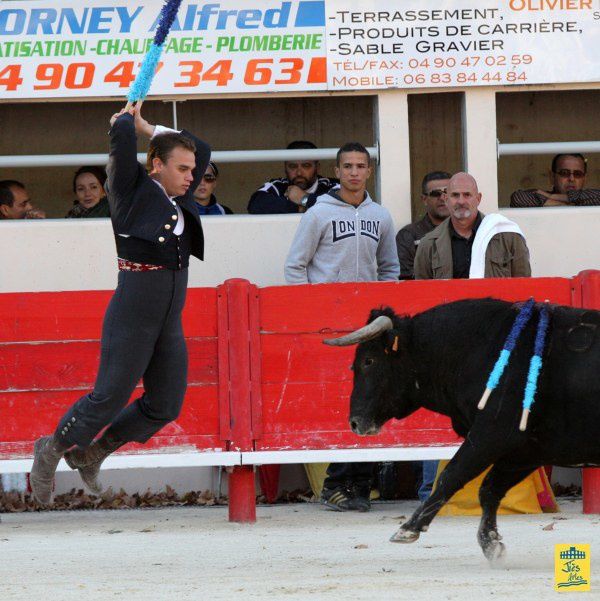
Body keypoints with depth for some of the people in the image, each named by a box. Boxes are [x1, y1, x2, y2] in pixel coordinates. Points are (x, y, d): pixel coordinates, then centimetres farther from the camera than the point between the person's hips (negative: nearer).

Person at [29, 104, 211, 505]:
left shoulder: (179, 200, 12)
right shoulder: (133, 190, -6)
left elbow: (203, 150, 23)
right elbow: (122, 137, -17)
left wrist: (148, 128, 18)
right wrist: (127, 120, 6)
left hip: (170, 323, 7)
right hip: (132, 318, -7)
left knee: (165, 407, 7)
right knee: (109, 398, -5)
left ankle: (93, 453, 24)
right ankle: (52, 450, 18)